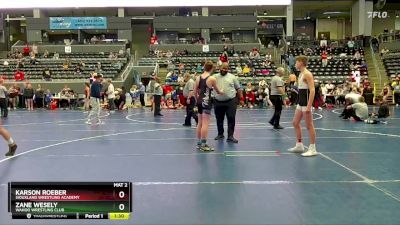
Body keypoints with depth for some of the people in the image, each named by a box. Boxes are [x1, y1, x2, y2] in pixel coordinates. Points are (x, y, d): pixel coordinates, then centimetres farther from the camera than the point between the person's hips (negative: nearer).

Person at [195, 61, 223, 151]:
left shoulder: (198, 78, 5)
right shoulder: (212, 79, -10)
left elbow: (195, 92, 8)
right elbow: (217, 91, 4)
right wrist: (221, 92, 26)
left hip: (200, 101, 6)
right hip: (206, 102, -6)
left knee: (200, 123, 15)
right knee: (205, 124, -4)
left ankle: (199, 143, 24)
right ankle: (203, 145, -3)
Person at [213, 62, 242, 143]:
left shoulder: (232, 77, 3)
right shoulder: (215, 77, 7)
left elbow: (238, 89, 6)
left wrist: (240, 99, 4)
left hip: (231, 101, -2)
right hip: (218, 102, 2)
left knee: (231, 119, -4)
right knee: (219, 119, 12)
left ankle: (230, 136, 1)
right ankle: (220, 134, 27)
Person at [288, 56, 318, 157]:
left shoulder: (307, 74, -15)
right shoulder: (301, 74, 14)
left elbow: (312, 90, -21)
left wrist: (309, 106, -26)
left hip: (306, 102, -10)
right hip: (300, 102, 10)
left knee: (309, 126, -4)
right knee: (295, 123, 14)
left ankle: (312, 149, 4)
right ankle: (299, 145, 24)